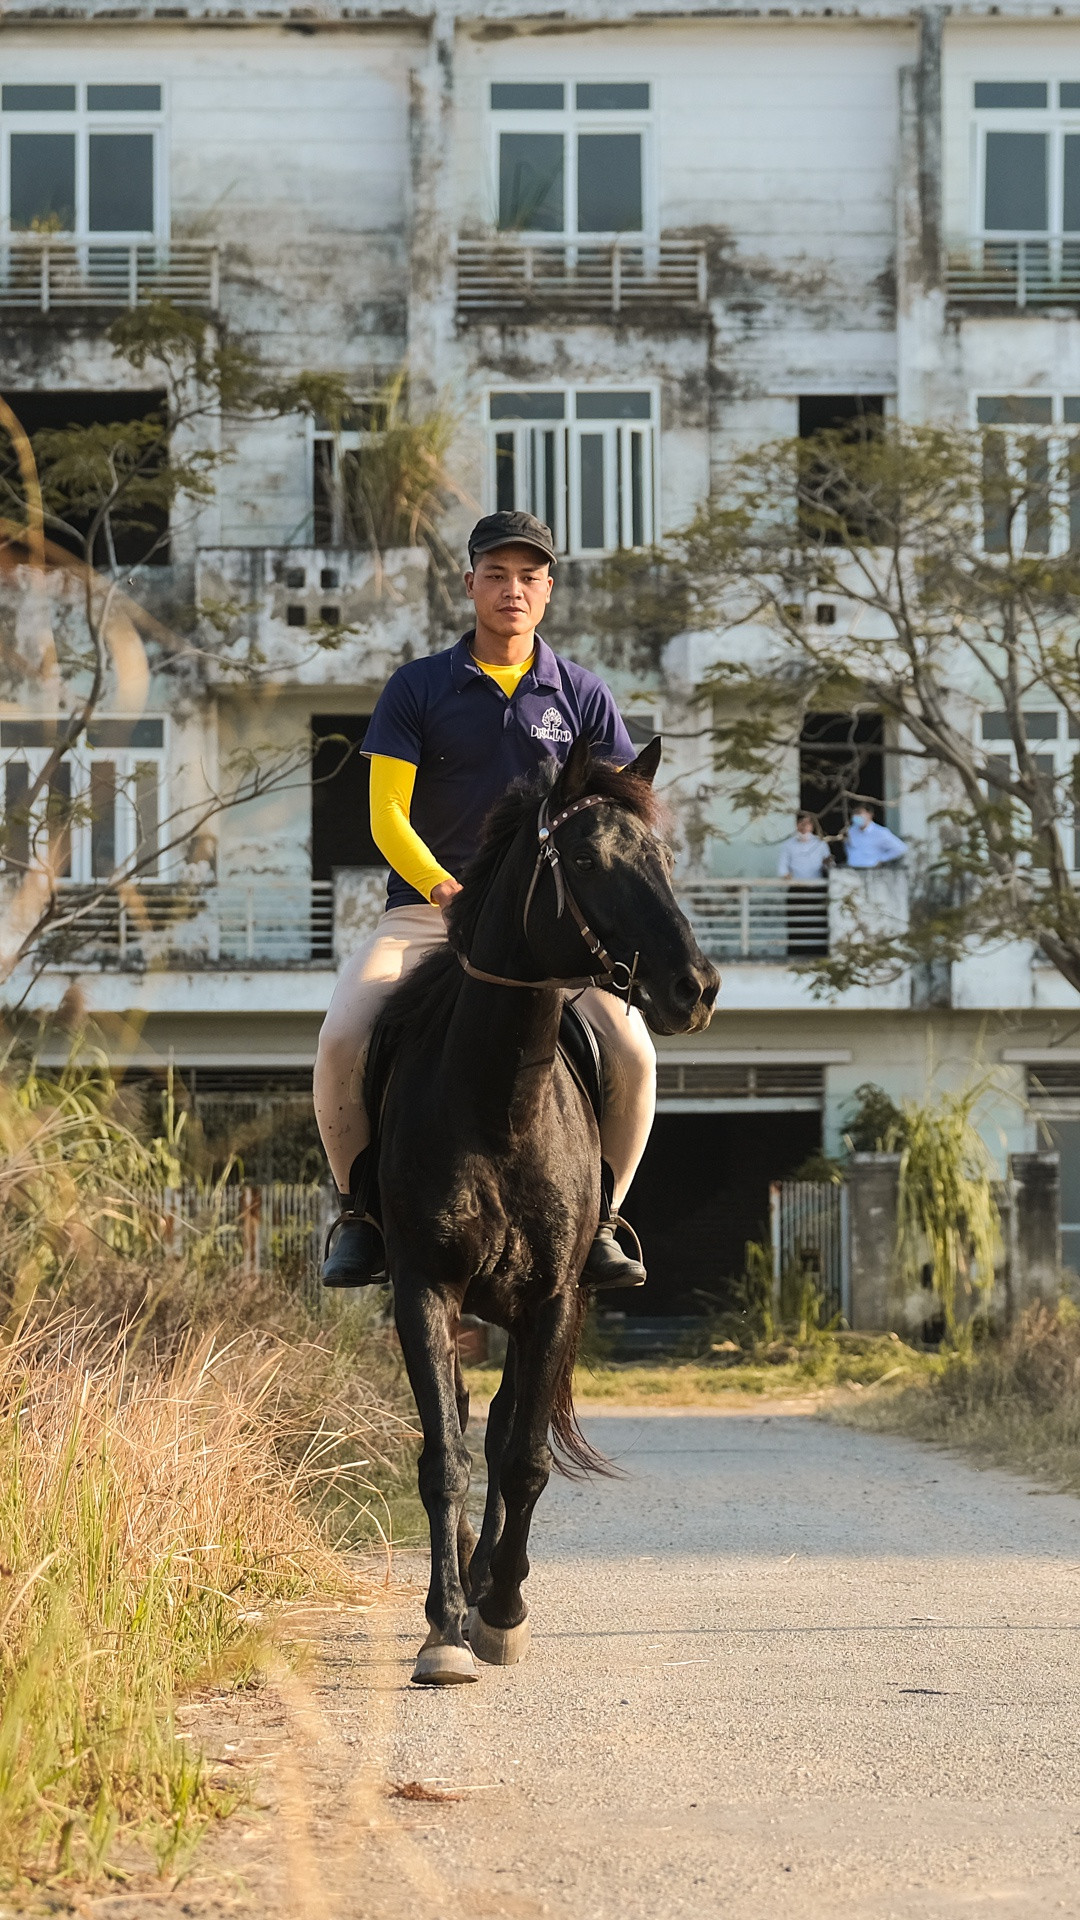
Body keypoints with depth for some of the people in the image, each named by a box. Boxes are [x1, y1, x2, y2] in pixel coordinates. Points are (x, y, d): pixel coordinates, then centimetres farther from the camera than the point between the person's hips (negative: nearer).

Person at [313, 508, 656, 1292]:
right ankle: (362, 1208, -4)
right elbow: (387, 815, -2)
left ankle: (597, 1216, -1)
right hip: (426, 909, -1)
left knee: (631, 1053, -22)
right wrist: (445, 887, -20)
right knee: (342, 1042, -25)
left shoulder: (583, 696, 9)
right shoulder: (417, 689, 4)